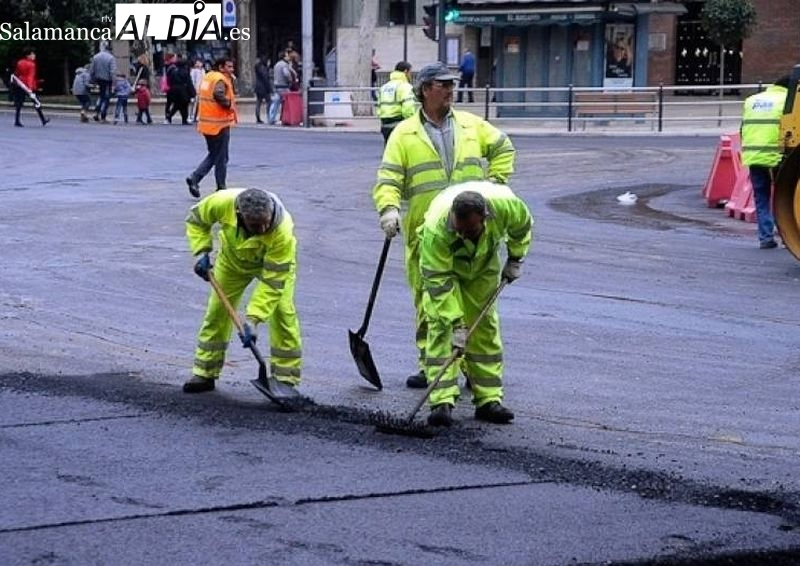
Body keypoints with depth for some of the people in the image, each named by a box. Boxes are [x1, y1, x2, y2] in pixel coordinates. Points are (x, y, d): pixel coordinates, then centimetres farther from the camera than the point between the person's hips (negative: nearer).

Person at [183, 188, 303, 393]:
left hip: (276, 261, -3)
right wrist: (202, 252, -23)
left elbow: (272, 281, -39)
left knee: (282, 312, -16)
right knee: (217, 310, 2)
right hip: (233, 258, 3)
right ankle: (204, 374, 13)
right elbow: (196, 218, -12)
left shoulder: (282, 232, -44)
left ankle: (287, 380, -6)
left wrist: (253, 319, -43)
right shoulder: (223, 203, -37)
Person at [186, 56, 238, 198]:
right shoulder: (220, 79, -15)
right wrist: (229, 104, -19)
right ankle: (221, 189, 10)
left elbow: (200, 95, 17)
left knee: (213, 155, 19)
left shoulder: (207, 77, 13)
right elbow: (218, 94, -34)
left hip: (206, 123, 8)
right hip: (219, 124, -8)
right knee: (221, 158, 3)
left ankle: (194, 178, 4)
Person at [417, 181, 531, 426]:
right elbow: (439, 281, -35)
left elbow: (522, 225, -9)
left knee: (486, 327, 2)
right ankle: (441, 402, -18)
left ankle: (489, 400, 7)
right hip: (441, 264, -3)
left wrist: (515, 258, 0)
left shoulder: (505, 204, -36)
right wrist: (455, 324, -36)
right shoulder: (436, 230, -43)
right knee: (441, 326, -15)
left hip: (484, 264, 3)